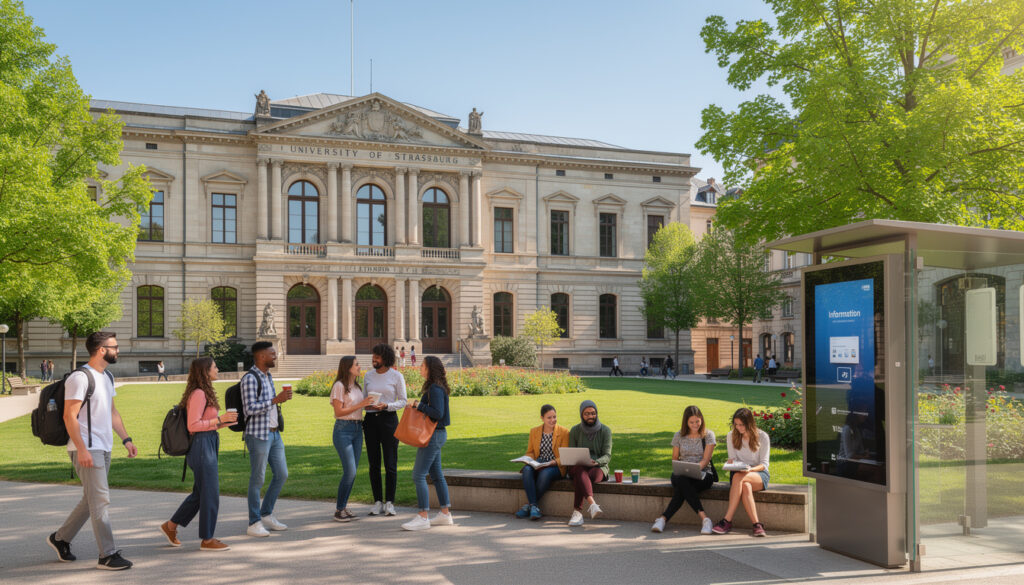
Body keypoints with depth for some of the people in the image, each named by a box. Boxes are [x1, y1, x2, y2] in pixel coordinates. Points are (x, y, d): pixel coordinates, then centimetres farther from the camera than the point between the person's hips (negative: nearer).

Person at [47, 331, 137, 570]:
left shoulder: (107, 377, 15)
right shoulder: (80, 378, -14)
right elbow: (70, 416, -18)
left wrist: (126, 439, 14)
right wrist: (82, 449, -23)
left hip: (104, 449, 9)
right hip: (87, 450, -9)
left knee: (91, 500, 16)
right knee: (100, 500, -8)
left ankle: (60, 538, 33)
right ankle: (107, 555, -2)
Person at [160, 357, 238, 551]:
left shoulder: (204, 393, 16)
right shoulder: (198, 394, -15)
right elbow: (193, 426, -20)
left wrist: (221, 423, 9)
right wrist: (218, 420, -18)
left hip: (207, 446, 10)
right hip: (202, 446, -10)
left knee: (200, 492, 17)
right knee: (210, 493, -2)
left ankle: (170, 526, 29)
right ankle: (207, 540, 7)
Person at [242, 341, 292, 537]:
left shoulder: (268, 376, 14)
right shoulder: (250, 378, -13)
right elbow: (250, 409, -21)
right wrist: (276, 400, -24)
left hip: (274, 434, 9)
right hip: (258, 435, -9)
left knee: (282, 474, 10)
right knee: (258, 479, -2)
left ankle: (266, 514, 23)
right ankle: (254, 524, 8)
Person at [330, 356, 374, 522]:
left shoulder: (358, 387, 16)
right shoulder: (339, 386, -7)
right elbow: (339, 411, -12)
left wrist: (369, 404, 0)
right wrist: (360, 405, -15)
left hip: (357, 429, 7)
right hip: (343, 429, -7)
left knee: (352, 472, 6)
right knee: (350, 472, -10)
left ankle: (343, 507, 15)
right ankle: (339, 510, 2)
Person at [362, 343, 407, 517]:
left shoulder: (397, 376, -3)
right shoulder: (368, 375, 9)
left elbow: (402, 401, -1)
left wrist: (385, 406, -18)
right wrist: (366, 405, -9)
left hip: (389, 419, -3)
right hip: (371, 420, 4)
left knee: (390, 463, -3)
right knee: (374, 463, 5)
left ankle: (389, 503, 6)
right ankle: (378, 502, 13)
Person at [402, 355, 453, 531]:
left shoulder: (435, 389, -17)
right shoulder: (434, 387, 13)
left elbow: (438, 413, -24)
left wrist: (419, 405, -18)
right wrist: (418, 404, 6)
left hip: (434, 435, -10)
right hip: (435, 434, 10)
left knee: (419, 475, -9)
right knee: (436, 474, 14)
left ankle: (422, 517, -6)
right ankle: (445, 514, 20)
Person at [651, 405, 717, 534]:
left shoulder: (708, 435, 4)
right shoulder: (679, 436, 12)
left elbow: (705, 460, -5)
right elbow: (675, 459, 15)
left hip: (703, 474, -2)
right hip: (682, 474, 2)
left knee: (682, 481, -37)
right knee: (680, 481, -37)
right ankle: (704, 518, -39)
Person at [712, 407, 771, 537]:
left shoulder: (762, 437, -3)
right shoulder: (731, 436, 7)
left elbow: (764, 464, -6)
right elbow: (732, 458, 7)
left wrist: (750, 469, -26)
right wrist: (730, 463, -19)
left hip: (759, 474, -2)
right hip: (739, 473, 2)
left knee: (738, 477, -37)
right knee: (745, 486, -37)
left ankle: (727, 521, -38)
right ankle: (757, 525, -39)